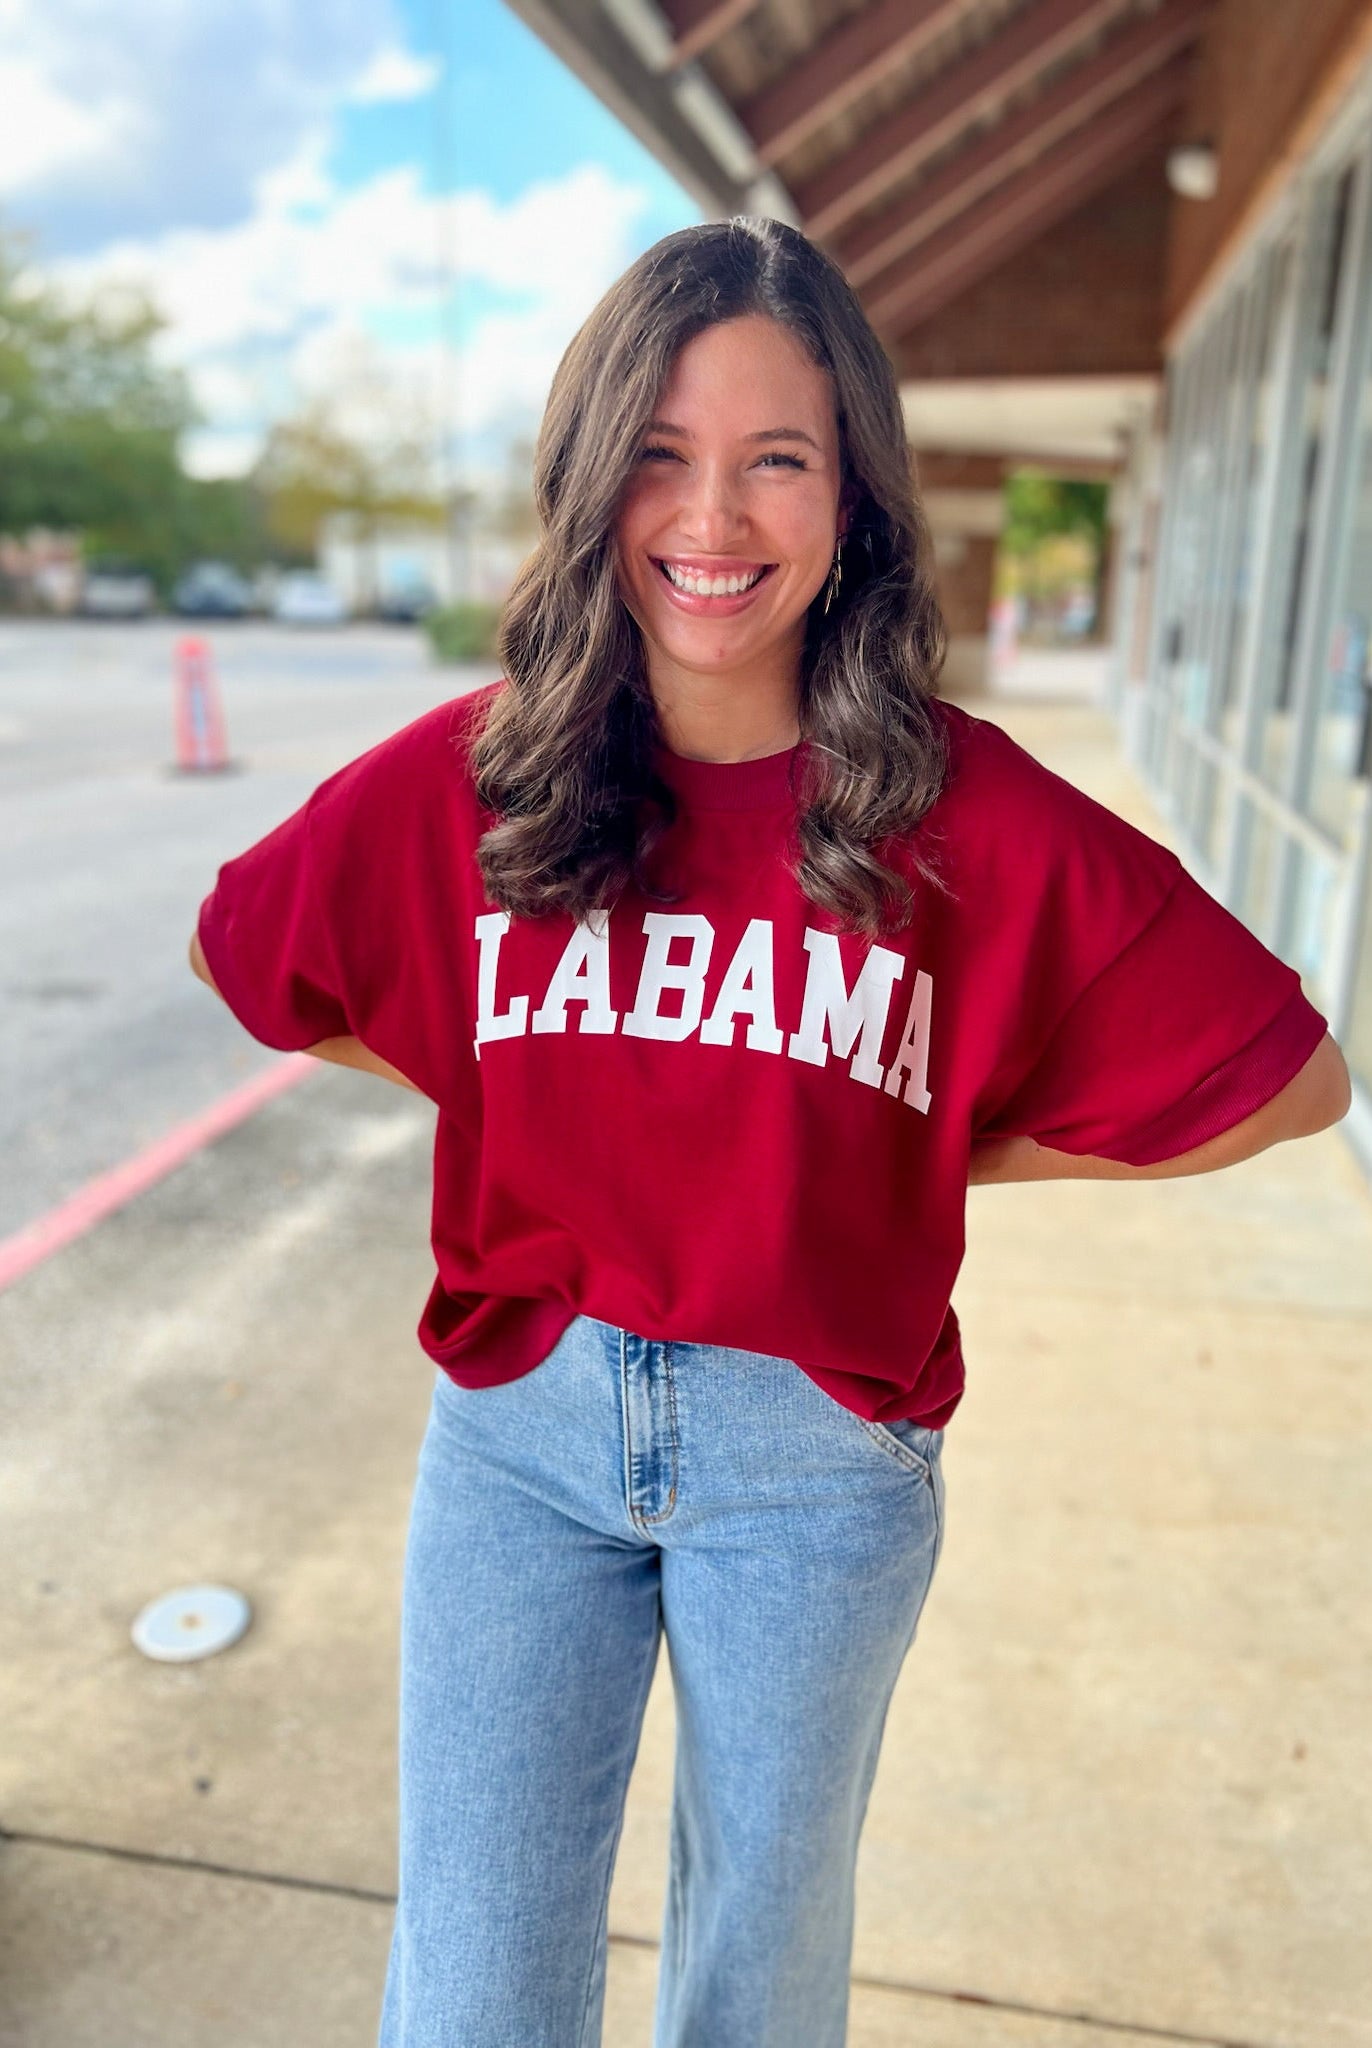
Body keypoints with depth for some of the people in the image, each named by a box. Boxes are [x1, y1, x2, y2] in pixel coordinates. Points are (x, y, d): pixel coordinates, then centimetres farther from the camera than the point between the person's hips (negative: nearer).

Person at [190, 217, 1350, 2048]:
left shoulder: (967, 814, -13)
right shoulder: (473, 771, -7)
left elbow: (1289, 1075, -5)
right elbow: (243, 950, 9)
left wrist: (955, 1152, -6)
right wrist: (504, 1093, 0)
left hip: (817, 1459, 0)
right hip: (520, 1428, 1)